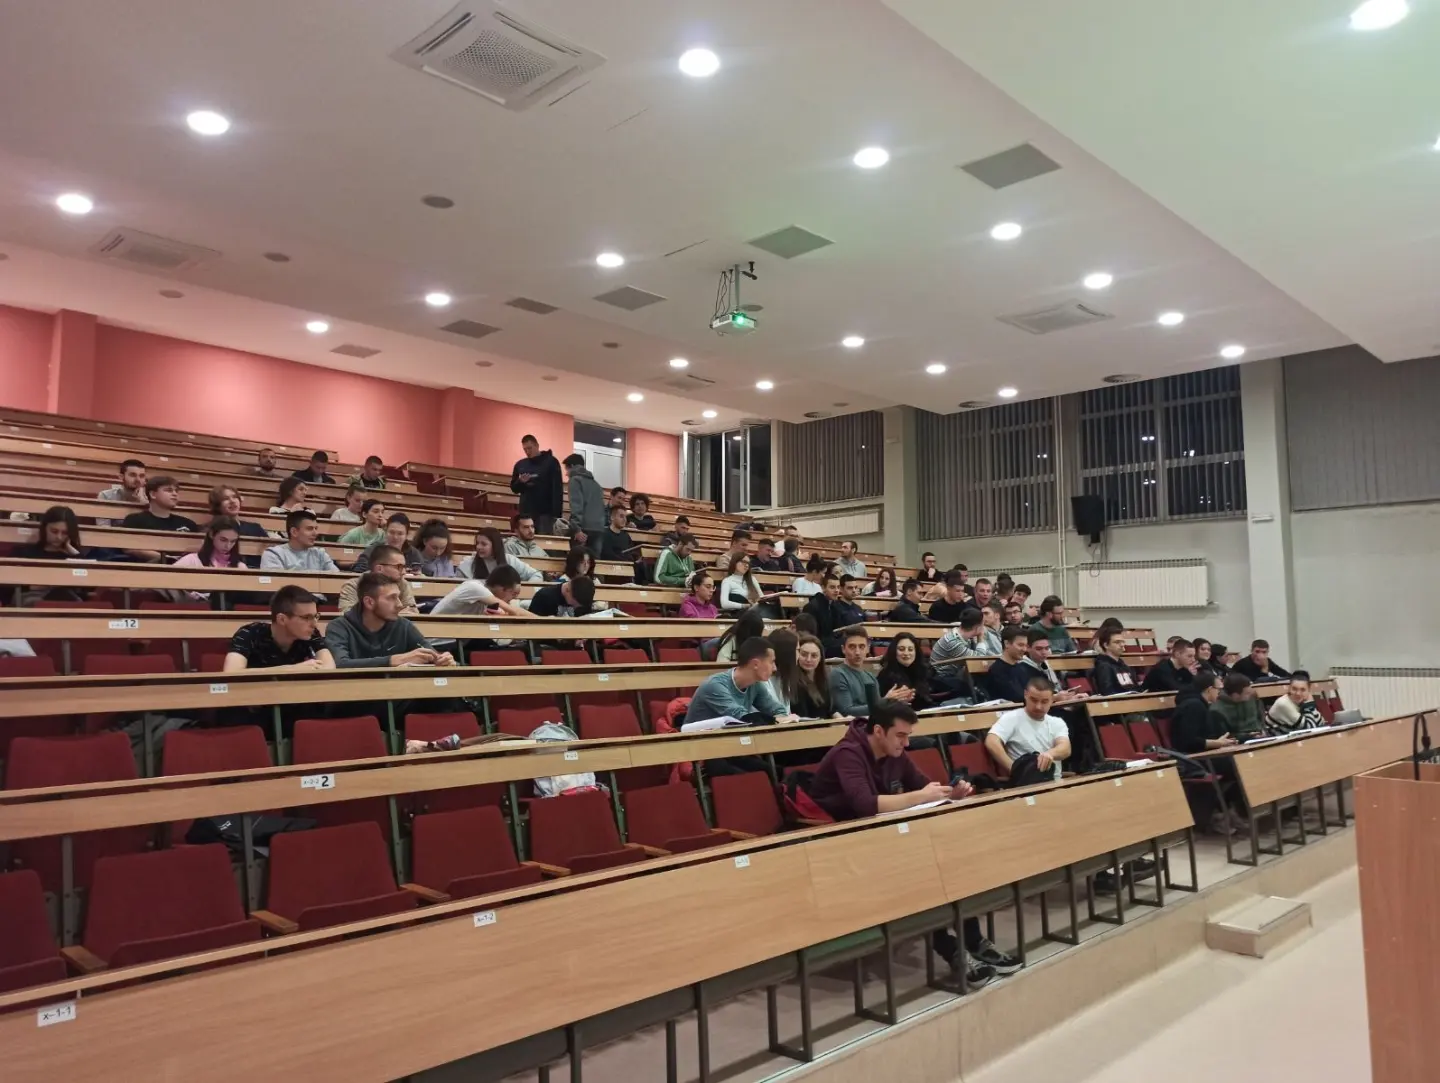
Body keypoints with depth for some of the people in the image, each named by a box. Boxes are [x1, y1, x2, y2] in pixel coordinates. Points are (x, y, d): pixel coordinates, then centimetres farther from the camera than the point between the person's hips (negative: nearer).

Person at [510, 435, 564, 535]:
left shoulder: (550, 462, -1)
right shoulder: (520, 465, 12)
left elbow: (557, 488, -5)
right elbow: (514, 488, 17)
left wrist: (557, 512, -14)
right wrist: (520, 482, -7)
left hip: (546, 512, -4)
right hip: (526, 512, 4)